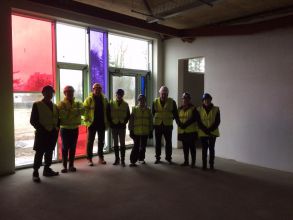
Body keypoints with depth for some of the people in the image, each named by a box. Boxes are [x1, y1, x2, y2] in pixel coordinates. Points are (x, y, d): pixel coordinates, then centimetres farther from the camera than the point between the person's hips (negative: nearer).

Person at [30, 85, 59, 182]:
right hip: (42, 133, -5)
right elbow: (33, 120, -7)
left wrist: (57, 127, 0)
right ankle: (35, 172, 6)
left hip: (53, 132, 5)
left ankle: (47, 169, 24)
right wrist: (41, 129, -14)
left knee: (49, 152, 12)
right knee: (39, 153, -2)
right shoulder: (37, 105, -4)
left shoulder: (54, 106, 12)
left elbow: (57, 118, 17)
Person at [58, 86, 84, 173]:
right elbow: (62, 114, -22)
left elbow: (82, 110, -15)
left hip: (75, 128, 3)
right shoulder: (61, 104, -3)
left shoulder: (77, 103, 6)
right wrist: (75, 111, -18)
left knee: (73, 147, 8)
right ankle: (65, 166, 11)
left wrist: (69, 111, -22)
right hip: (65, 128, -3)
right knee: (65, 147, 3)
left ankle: (71, 165, 18)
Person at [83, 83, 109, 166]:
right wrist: (86, 120, -15)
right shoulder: (89, 99, -5)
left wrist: (107, 122, 6)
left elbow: (107, 111, 12)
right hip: (92, 123, -4)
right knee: (90, 141, 3)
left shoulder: (104, 99, 7)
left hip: (102, 123, 4)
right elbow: (84, 110, -8)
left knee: (101, 141, 12)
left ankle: (101, 158, 24)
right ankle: (89, 159, 11)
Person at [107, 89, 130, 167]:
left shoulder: (125, 104, 4)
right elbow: (108, 114, 4)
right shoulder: (111, 104, 2)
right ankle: (117, 159, 18)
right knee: (115, 143, 8)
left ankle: (122, 160, 7)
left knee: (122, 143, 1)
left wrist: (124, 122, -3)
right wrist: (111, 122, -4)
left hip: (122, 126, 0)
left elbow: (128, 115, 9)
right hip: (114, 126, 0)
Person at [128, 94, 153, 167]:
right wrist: (131, 130, -3)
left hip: (145, 132, 3)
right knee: (136, 146, -4)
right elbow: (131, 120, 1)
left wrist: (151, 131, 8)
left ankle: (141, 158, 30)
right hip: (136, 132, -3)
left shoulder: (148, 110, 7)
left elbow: (150, 121, 11)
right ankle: (133, 161, 1)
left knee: (143, 146, 12)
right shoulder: (134, 109, 1)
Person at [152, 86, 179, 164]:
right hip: (157, 125, 1)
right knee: (158, 142, 9)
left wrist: (178, 122, -1)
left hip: (168, 125, -1)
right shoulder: (155, 102, 2)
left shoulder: (172, 102, 0)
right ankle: (157, 158, 20)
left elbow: (175, 113, 5)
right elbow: (152, 113, 6)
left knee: (168, 142, 5)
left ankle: (168, 157, 18)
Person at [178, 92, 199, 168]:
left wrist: (185, 124, -19)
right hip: (182, 131, 5)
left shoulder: (193, 108, -5)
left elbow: (194, 119, -14)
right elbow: (177, 118, 9)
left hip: (191, 131, -5)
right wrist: (180, 124, -10)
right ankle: (186, 161, 22)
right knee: (185, 147, 12)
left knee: (192, 147, 0)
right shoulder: (180, 109, 12)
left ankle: (193, 163, 8)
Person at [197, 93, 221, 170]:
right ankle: (204, 165, 9)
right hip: (203, 133, 0)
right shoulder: (199, 110, 1)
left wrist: (210, 129, -14)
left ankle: (211, 165, 11)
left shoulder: (216, 109, 1)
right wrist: (205, 130, -13)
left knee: (211, 148, 2)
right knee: (204, 149, 3)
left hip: (213, 132, 0)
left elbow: (217, 121, -3)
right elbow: (199, 122, -2)